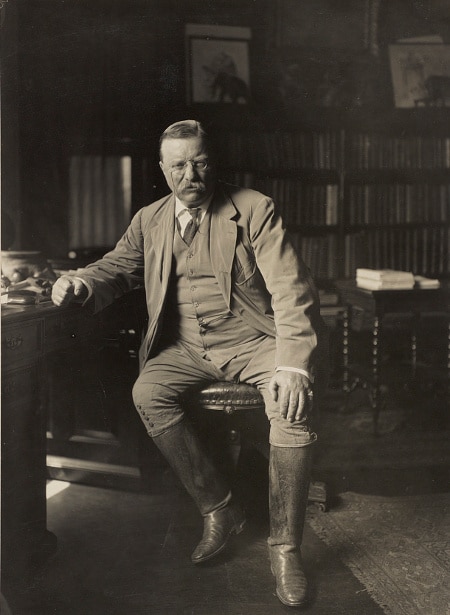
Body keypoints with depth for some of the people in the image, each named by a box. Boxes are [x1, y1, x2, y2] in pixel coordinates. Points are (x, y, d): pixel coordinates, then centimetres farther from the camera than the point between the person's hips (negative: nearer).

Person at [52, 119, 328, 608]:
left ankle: (284, 547, -16)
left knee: (293, 401, -32)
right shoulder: (149, 220, 11)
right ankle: (218, 509, -7)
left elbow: (291, 290, -12)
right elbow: (117, 267, 14)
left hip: (251, 340, -3)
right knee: (147, 393, -26)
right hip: (186, 348, 4)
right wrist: (82, 283, -13)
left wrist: (293, 365, -27)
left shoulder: (255, 210, -3)